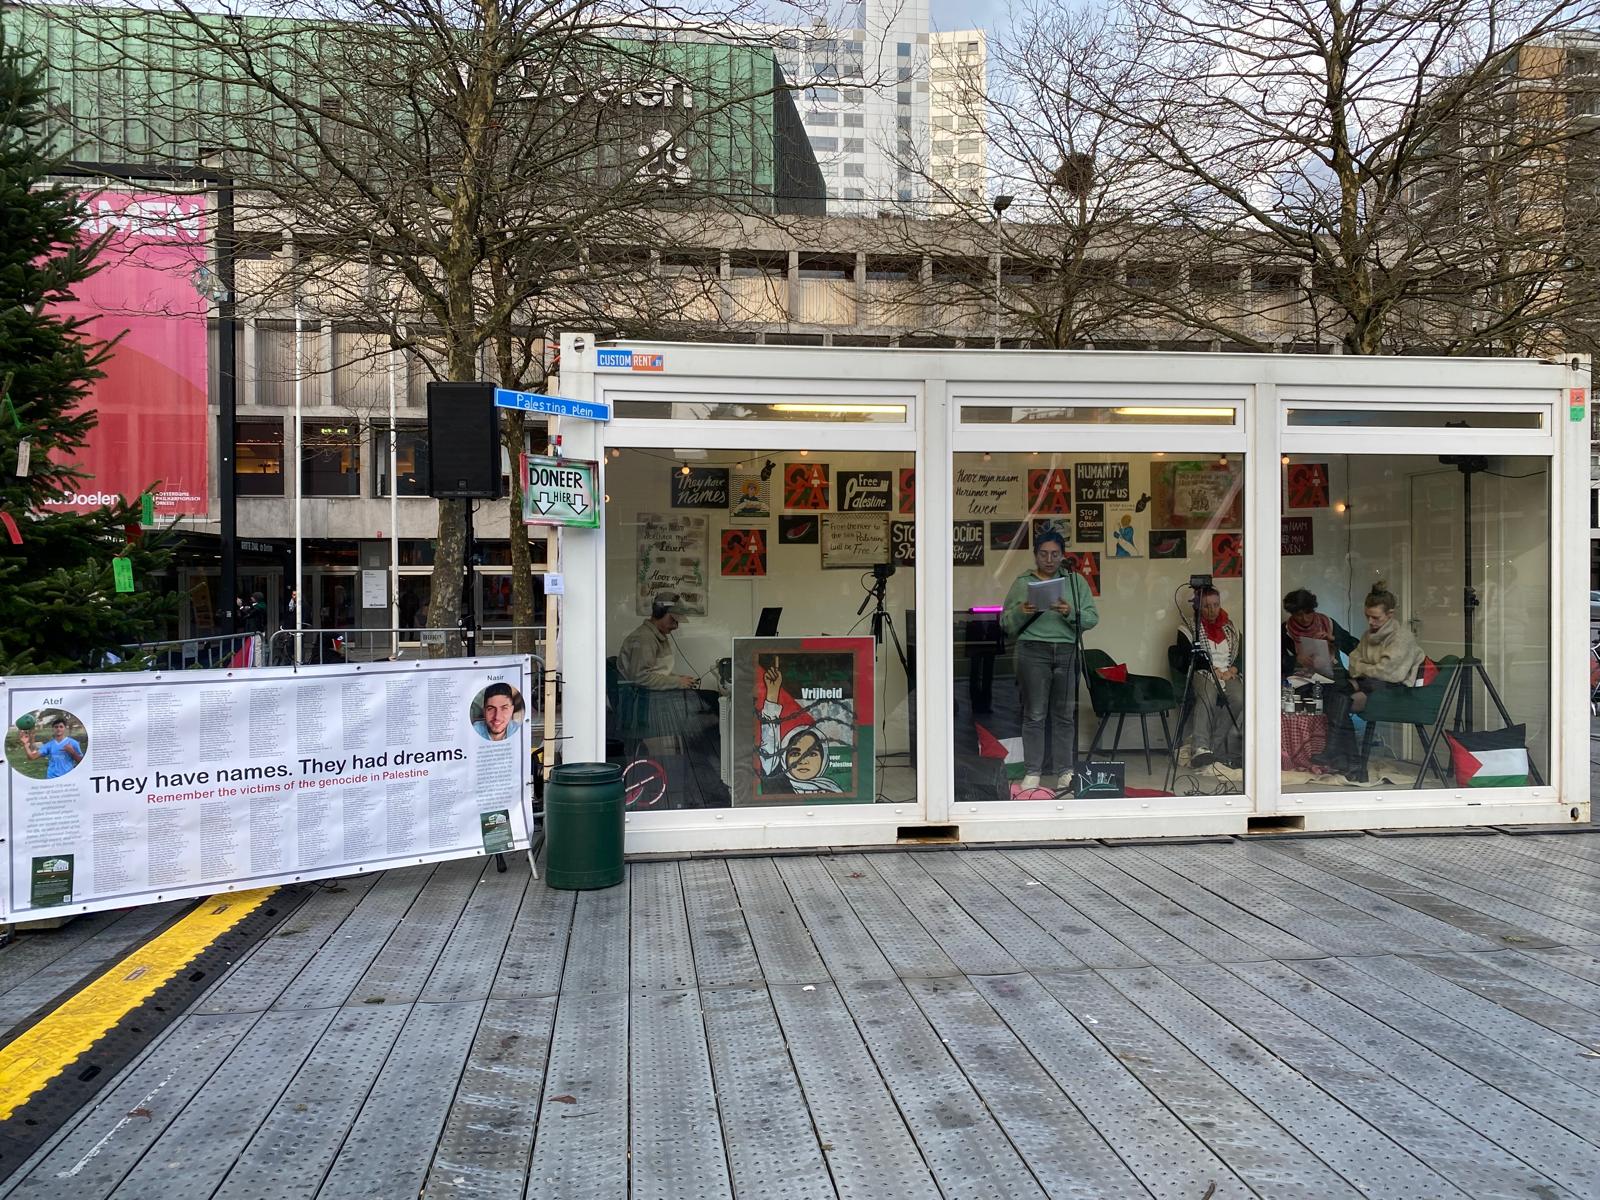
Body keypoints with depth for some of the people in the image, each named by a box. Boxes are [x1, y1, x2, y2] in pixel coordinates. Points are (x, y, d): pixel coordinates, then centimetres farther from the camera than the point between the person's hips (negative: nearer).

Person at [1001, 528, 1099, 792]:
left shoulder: (1076, 581, 12)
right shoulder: (1022, 583, 10)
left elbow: (1092, 618, 4)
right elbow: (1005, 623, 8)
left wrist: (1070, 613, -14)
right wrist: (1021, 612, -12)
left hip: (1067, 652, 1)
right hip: (1033, 651, -1)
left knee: (1065, 715, 2)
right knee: (1034, 715, -2)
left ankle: (1065, 772, 9)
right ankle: (1032, 772, 3)